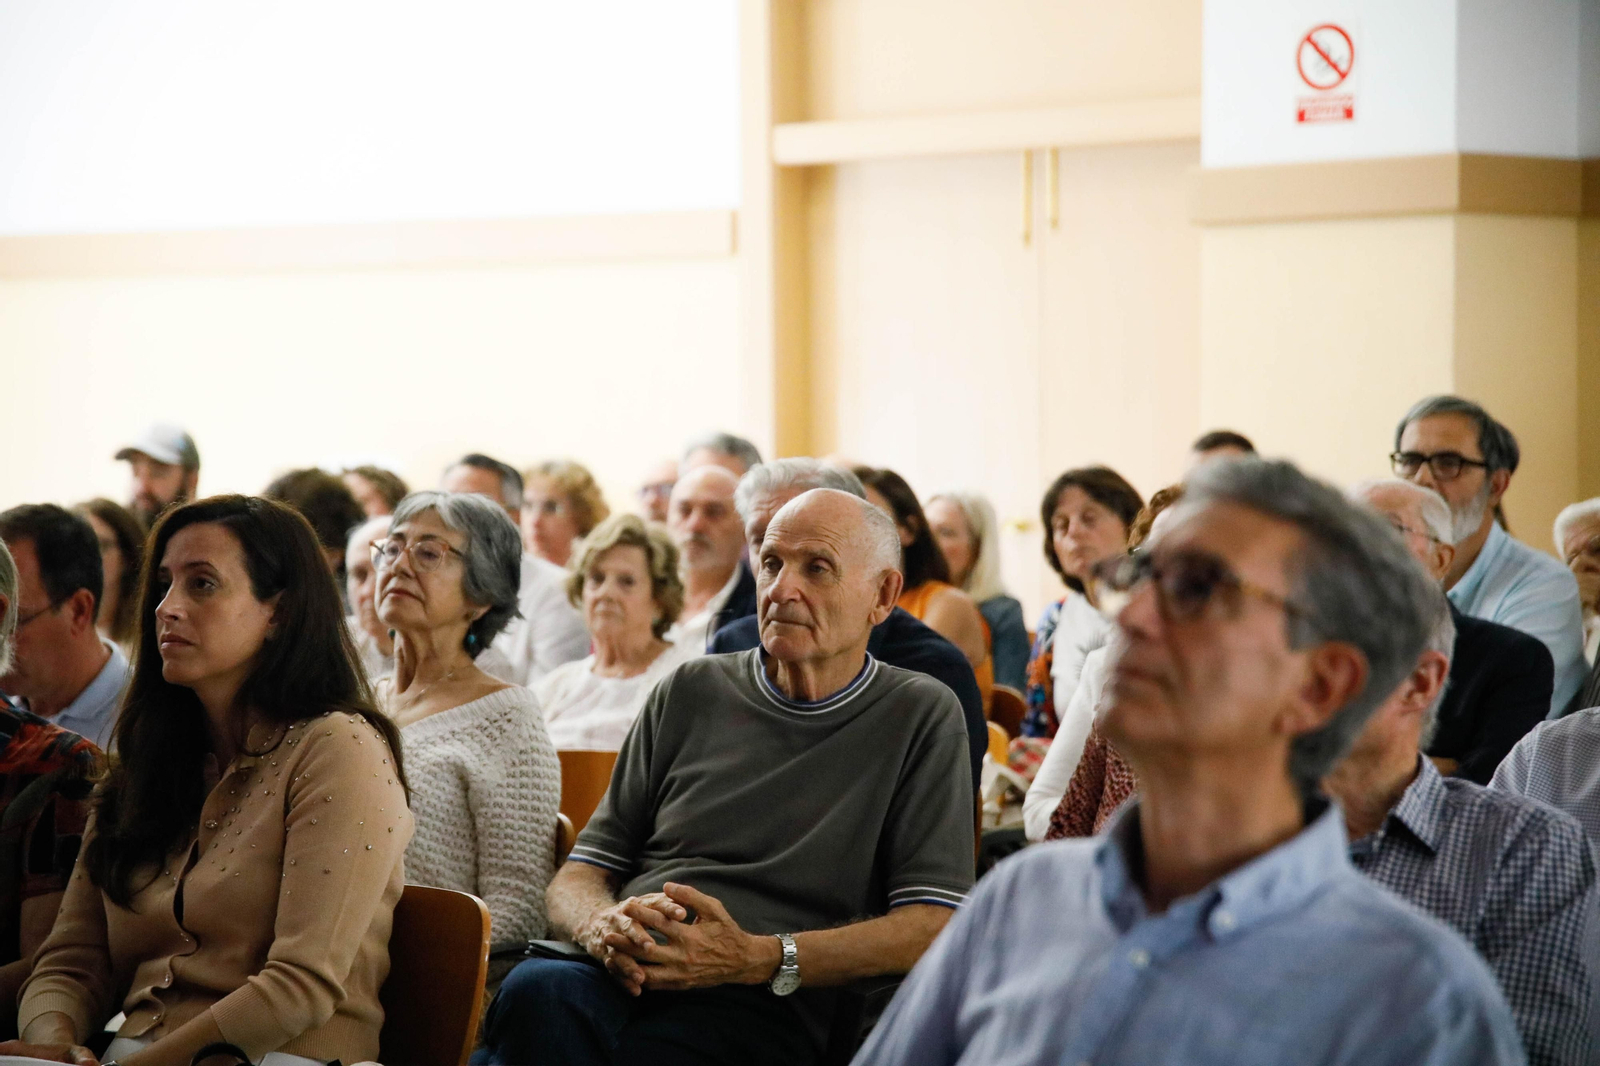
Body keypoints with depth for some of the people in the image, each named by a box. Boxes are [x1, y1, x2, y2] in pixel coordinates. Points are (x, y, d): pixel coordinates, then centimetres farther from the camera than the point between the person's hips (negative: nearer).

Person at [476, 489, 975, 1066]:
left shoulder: (921, 717, 11)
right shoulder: (690, 693, 22)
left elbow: (933, 926, -1)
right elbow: (576, 879, 20)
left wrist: (756, 958, -14)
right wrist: (603, 926, -7)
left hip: (758, 1008, -4)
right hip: (618, 973, 4)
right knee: (538, 991, -36)